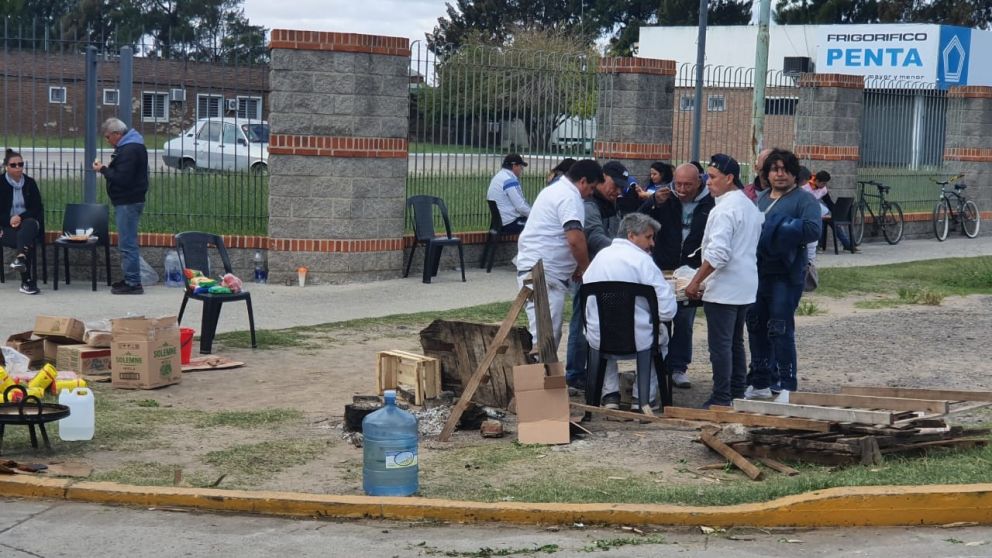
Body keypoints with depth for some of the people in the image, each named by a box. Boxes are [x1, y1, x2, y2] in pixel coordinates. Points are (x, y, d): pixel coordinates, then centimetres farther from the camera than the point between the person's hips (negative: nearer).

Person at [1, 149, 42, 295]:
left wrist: (21, 217, -12)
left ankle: (20, 257, -62)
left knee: (29, 224, -37)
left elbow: (38, 208, 5)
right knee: (28, 242, -32)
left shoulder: (30, 183, 9)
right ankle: (27, 281, -35)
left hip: (28, 221, 2)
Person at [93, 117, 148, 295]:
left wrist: (103, 170, -12)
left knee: (128, 243, -9)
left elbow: (122, 178, -23)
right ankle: (130, 279, 22)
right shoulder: (130, 146, 16)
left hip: (128, 203, -11)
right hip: (128, 201, 11)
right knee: (127, 242, 16)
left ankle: (133, 283, -7)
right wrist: (107, 168, 10)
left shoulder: (129, 150, -19)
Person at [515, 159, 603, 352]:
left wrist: (576, 268, 21)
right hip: (544, 273, -11)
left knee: (551, 334, 14)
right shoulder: (570, 198, -12)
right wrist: (585, 269, -7)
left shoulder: (555, 190, 21)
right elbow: (575, 239, -23)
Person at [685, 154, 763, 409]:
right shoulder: (750, 207, 14)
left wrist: (696, 281, -19)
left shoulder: (725, 209, -16)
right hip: (745, 288, 10)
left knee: (720, 344, -5)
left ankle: (721, 399, -3)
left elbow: (717, 253, -24)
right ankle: (738, 393, 24)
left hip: (723, 288, -10)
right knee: (735, 342, 18)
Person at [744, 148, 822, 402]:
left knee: (780, 329, -9)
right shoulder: (760, 199, 18)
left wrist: (777, 229, -15)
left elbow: (813, 230, -18)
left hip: (785, 276, -7)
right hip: (758, 273, 7)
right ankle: (760, 383, 23)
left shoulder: (804, 199, -4)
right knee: (756, 326, 12)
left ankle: (786, 386, -3)